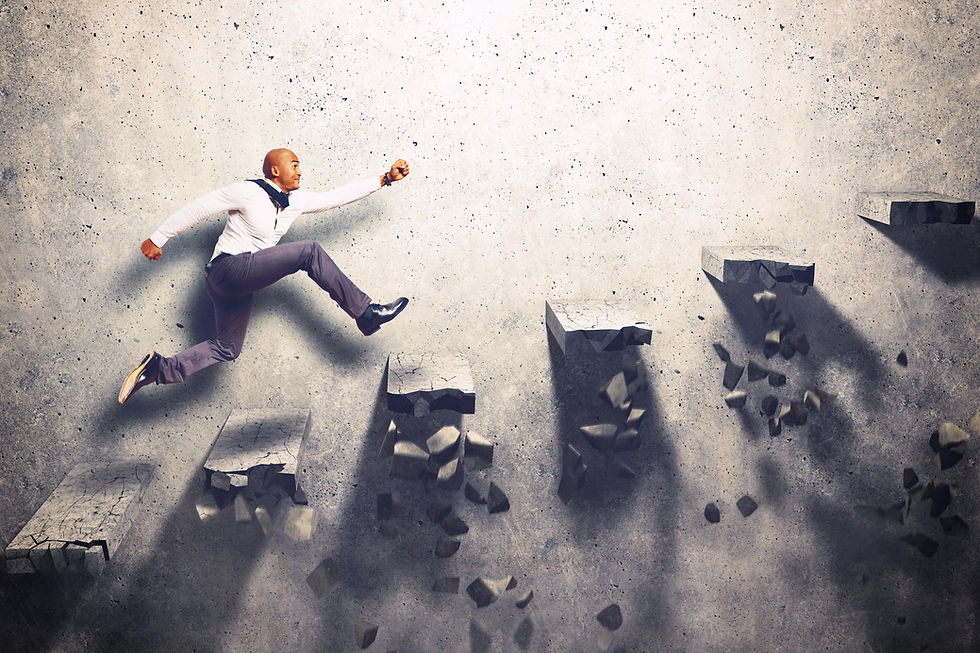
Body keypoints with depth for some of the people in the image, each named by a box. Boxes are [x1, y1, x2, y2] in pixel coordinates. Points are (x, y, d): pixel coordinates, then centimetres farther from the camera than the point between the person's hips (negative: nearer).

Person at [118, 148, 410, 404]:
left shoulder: (295, 201, 11)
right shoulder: (248, 192, -9)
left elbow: (337, 197, 10)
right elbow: (198, 208, -5)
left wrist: (385, 179, 7)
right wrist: (158, 238, -3)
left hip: (241, 283, 9)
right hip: (228, 268, -9)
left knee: (227, 348, 13)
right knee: (309, 250, -18)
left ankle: (159, 368, 10)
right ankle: (365, 313, -17)